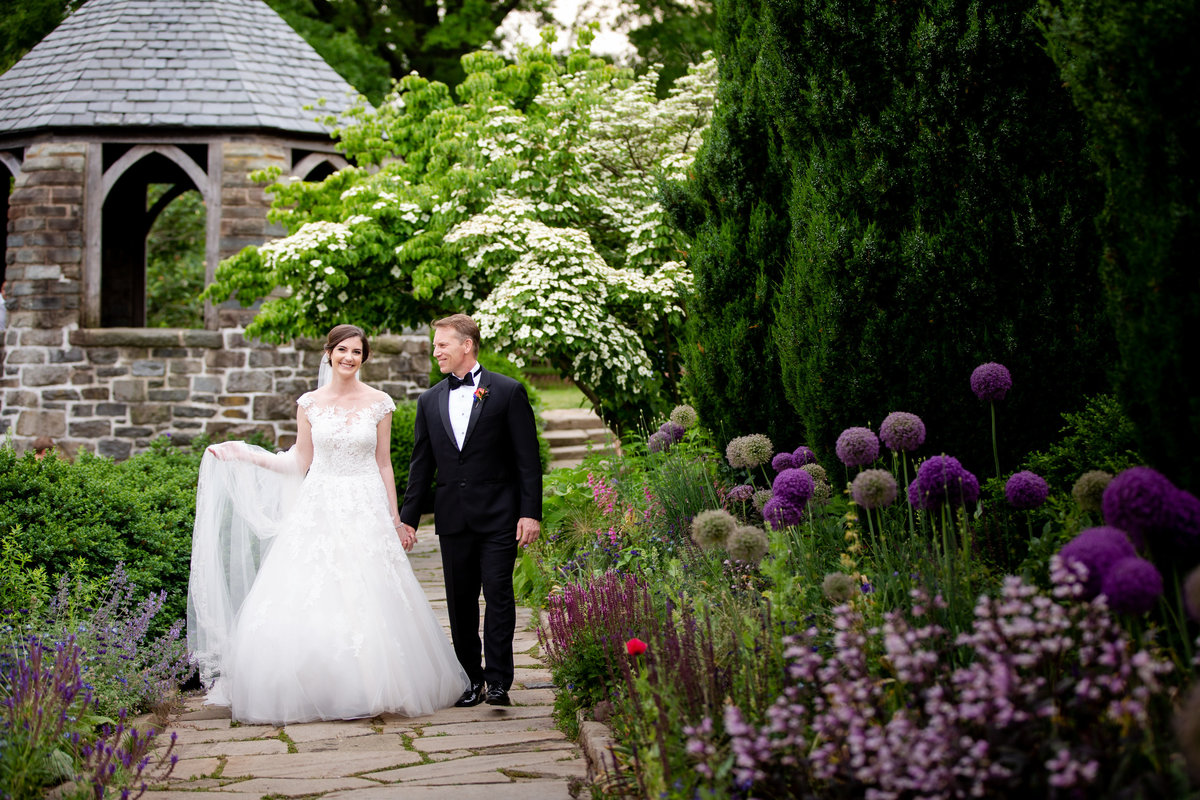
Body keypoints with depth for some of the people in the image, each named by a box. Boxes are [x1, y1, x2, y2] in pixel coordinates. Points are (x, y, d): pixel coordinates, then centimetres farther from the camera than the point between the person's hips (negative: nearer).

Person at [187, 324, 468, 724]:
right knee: (307, 606, -5)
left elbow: (384, 465, 6)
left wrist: (396, 522, 6)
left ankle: (368, 690, 6)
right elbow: (300, 465, 9)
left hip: (365, 511, -1)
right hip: (318, 511, 1)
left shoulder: (379, 403, 2)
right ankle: (311, 691, 3)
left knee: (366, 606, -4)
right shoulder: (309, 404, 5)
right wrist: (243, 455, 3)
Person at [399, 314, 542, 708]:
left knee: (498, 593, -8)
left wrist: (531, 512, -9)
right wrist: (408, 516, 11)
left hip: (498, 516, -4)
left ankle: (498, 679, -4)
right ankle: (471, 680, 15)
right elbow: (421, 465, 15)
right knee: (460, 599, 6)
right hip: (453, 518, 4)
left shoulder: (508, 392, -1)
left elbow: (528, 458, -3)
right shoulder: (429, 401, 12)